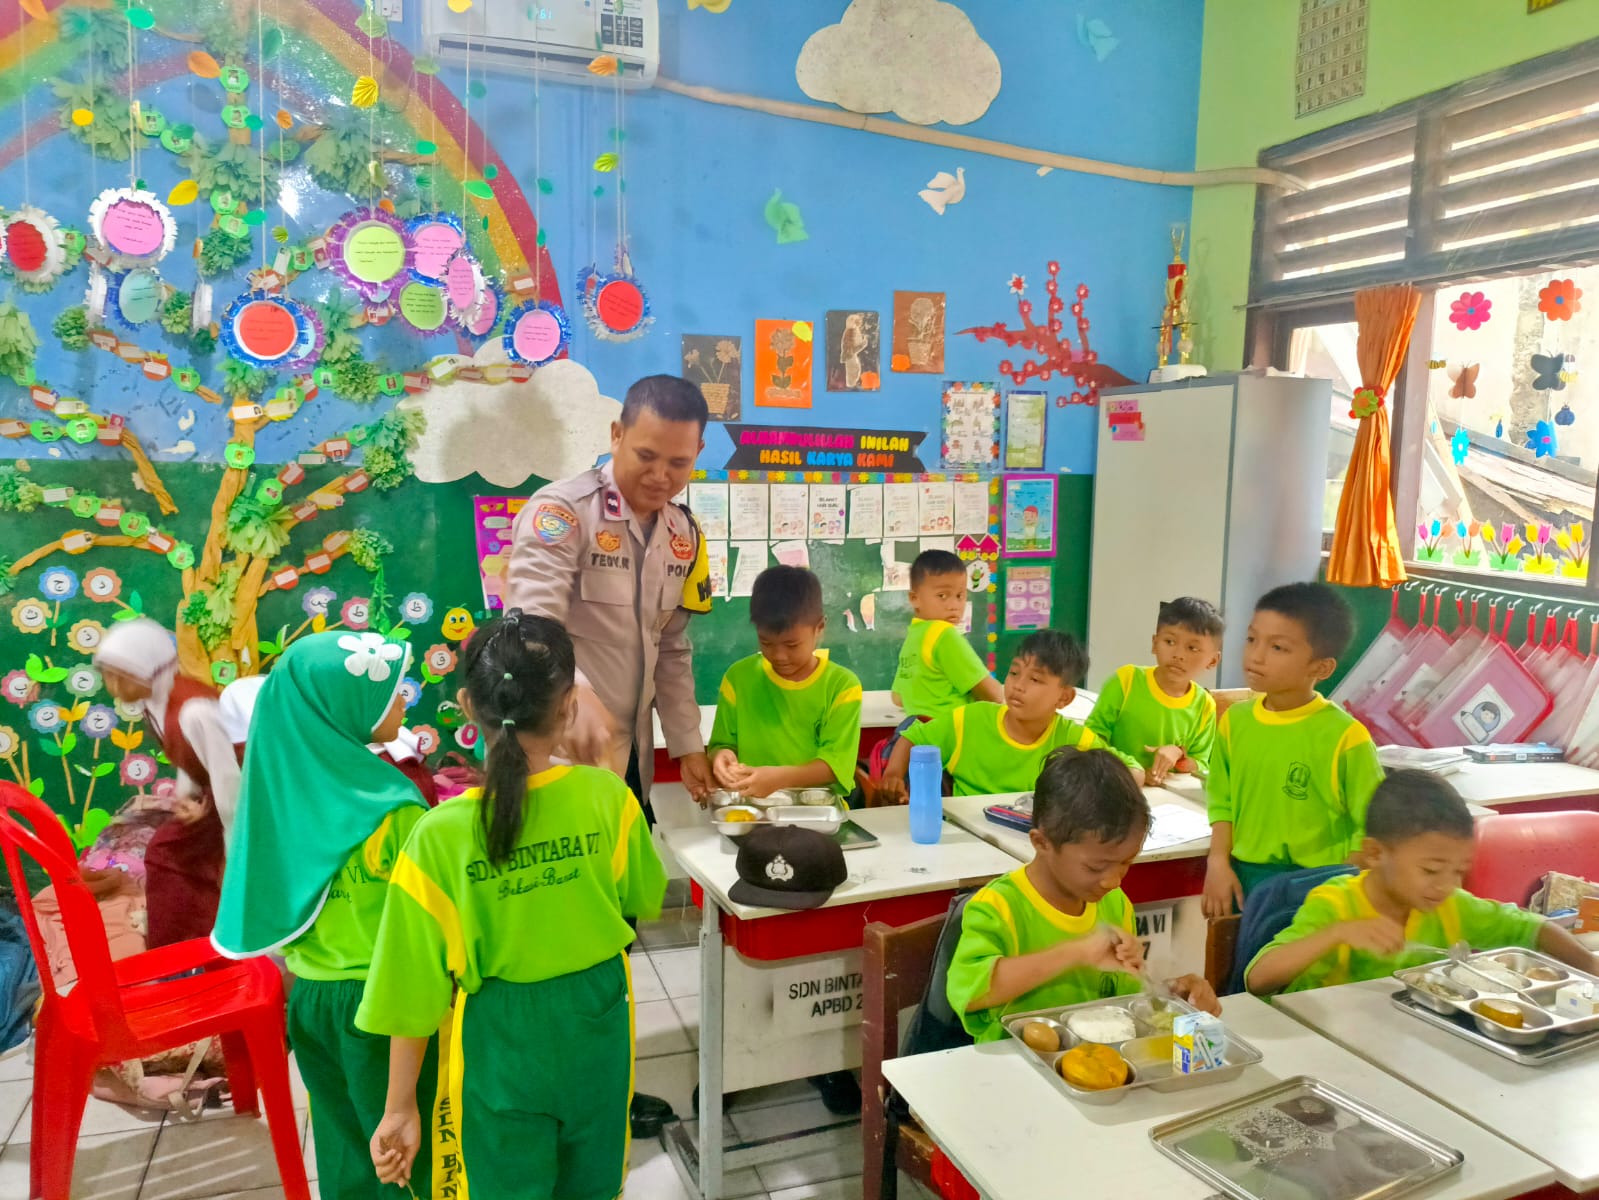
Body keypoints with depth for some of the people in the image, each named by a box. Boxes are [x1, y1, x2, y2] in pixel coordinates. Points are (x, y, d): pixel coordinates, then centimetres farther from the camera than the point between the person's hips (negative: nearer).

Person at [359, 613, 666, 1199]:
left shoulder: (441, 835, -22)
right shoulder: (607, 796, -17)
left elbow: (416, 984, -13)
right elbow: (644, 899, 1)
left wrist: (401, 1107, -1)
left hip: (501, 1040, -1)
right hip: (598, 1021, 2)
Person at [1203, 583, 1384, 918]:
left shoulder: (1345, 736, -14)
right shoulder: (1234, 720, 0)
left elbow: (1370, 825, -9)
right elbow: (1223, 800, 7)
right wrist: (1219, 862, -3)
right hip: (1243, 881, 4)